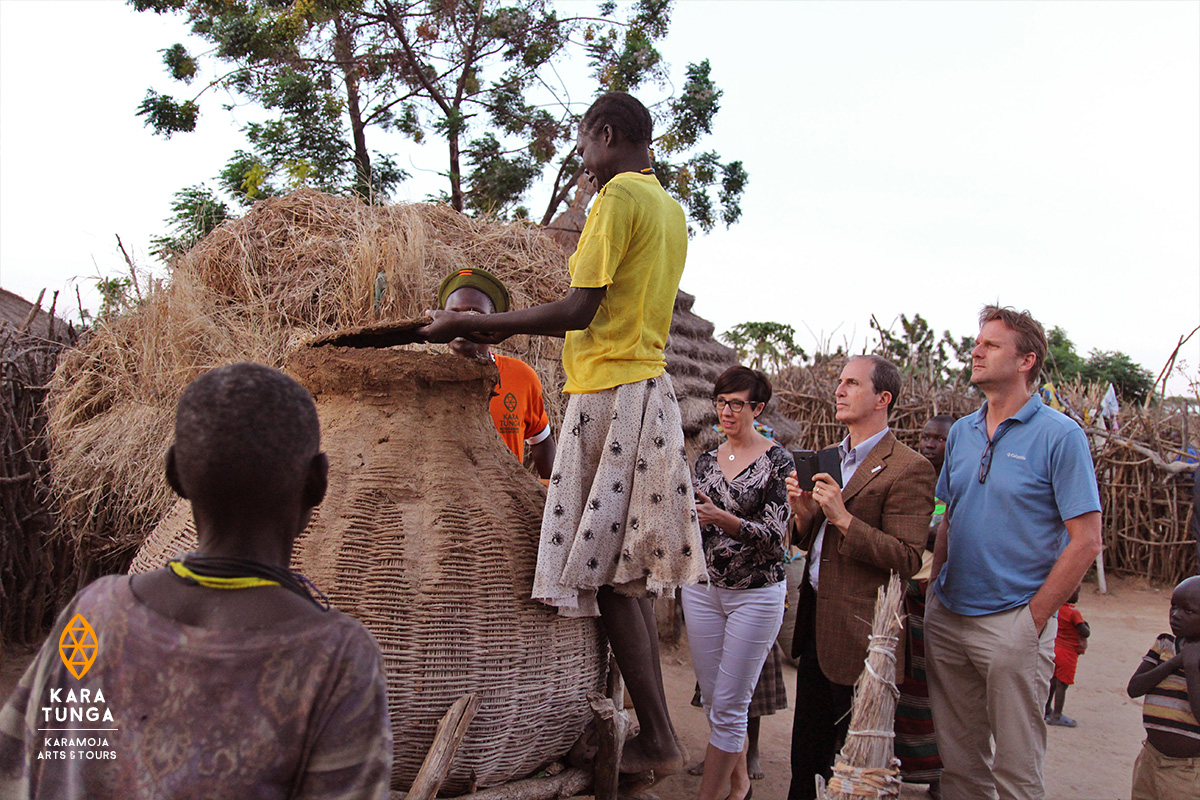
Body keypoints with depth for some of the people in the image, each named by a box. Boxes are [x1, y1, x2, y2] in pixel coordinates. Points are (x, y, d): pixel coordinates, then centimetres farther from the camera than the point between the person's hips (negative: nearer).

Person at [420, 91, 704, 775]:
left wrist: (476, 325, -8)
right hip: (650, 389, 10)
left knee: (609, 572, -5)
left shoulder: (619, 196, -8)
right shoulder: (671, 209, 21)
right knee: (630, 572, 12)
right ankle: (657, 734, 18)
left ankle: (658, 740, 1)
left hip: (610, 395, -10)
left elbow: (579, 311, -16)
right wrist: (513, 328, 22)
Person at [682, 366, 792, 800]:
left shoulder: (777, 460, -7)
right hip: (703, 588, 5)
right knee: (712, 699, 12)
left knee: (728, 706, -2)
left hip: (756, 593, -5)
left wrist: (722, 518, -29)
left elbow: (774, 534, -15)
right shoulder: (706, 460, 8)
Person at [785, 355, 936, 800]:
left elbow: (907, 559, -19)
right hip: (816, 620, 8)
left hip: (858, 631, -7)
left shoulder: (908, 469, -12)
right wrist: (804, 514, -2)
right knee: (806, 751, 17)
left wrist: (842, 517, -25)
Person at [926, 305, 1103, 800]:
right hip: (947, 618, 6)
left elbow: (1086, 540, -11)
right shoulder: (961, 432, 9)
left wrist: (1035, 617, -12)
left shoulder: (1059, 435, -9)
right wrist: (936, 590, 7)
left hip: (1013, 623, -5)